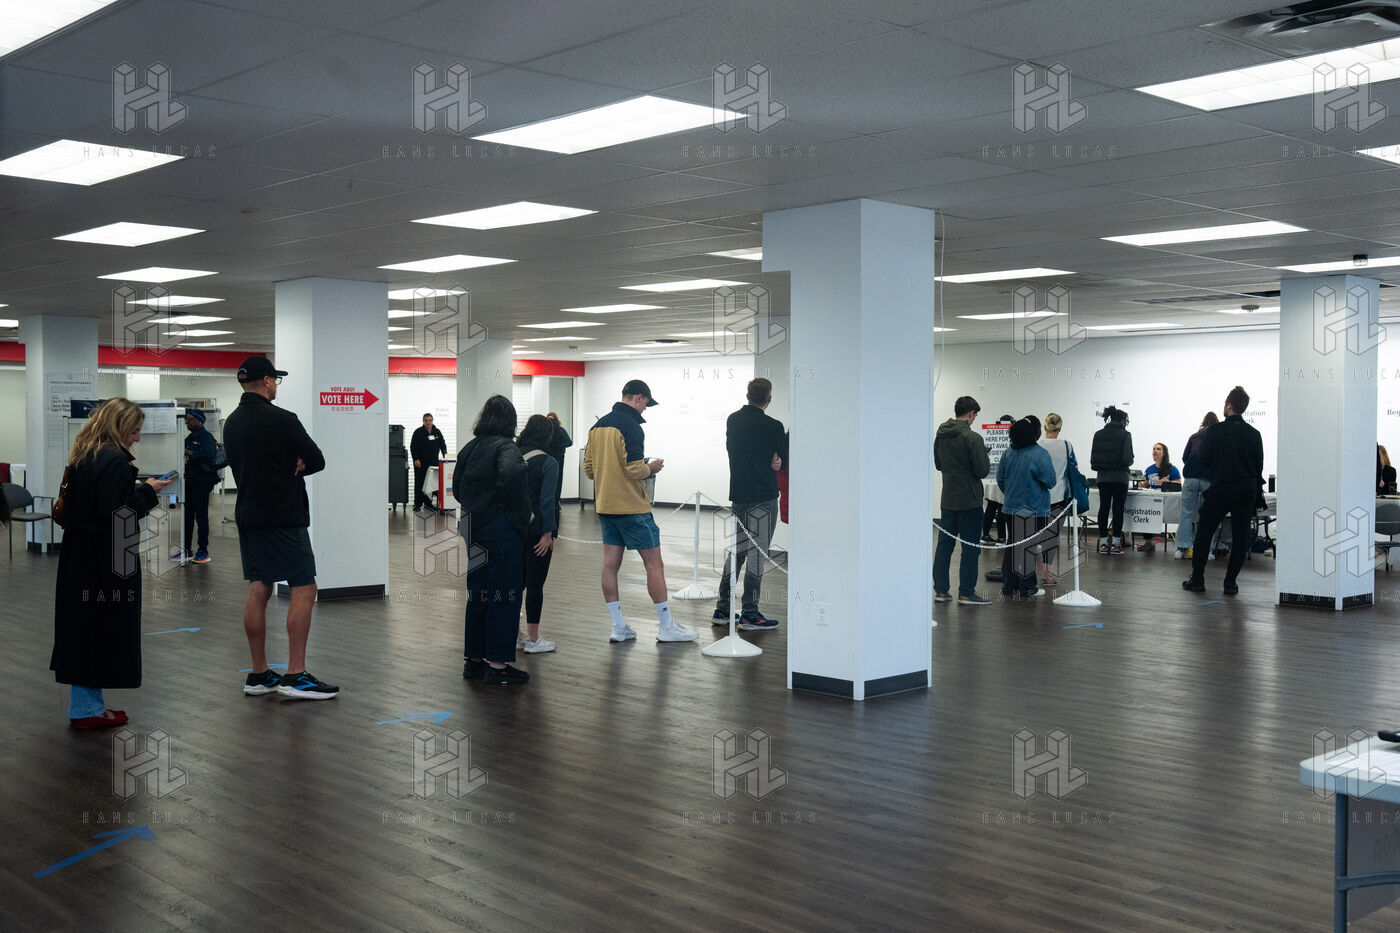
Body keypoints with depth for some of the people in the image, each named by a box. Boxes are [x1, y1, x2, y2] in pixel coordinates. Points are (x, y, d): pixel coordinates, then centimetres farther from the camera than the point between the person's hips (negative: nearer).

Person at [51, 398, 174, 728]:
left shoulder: (82, 457, 11)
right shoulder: (114, 461, -18)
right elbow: (119, 512, -23)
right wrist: (148, 491, -10)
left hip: (79, 558, 9)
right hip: (107, 561, -9)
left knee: (83, 624, 13)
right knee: (106, 627, 0)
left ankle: (85, 705, 21)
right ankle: (87, 708, 6)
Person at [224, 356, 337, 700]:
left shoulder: (232, 423, 11)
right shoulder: (281, 420, -14)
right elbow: (317, 461, -9)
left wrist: (287, 468, 4)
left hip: (248, 514, 8)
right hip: (284, 516, -8)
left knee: (258, 590, 10)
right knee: (304, 589, -4)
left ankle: (258, 674, 13)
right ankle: (296, 675, -7)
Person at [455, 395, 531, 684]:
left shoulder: (470, 447, 10)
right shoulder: (505, 447, -12)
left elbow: (457, 486, 14)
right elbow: (511, 474, -32)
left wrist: (474, 506, 13)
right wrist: (511, 504, -16)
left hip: (475, 528, 8)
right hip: (502, 528, -8)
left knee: (478, 594, 15)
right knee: (504, 595, 0)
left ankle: (473, 659, 22)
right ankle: (497, 664, 3)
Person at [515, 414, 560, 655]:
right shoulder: (548, 463, -11)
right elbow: (547, 500, -15)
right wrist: (548, 533, -12)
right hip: (537, 531, -5)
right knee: (535, 583, 2)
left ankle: (514, 635, 20)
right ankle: (532, 639, 8)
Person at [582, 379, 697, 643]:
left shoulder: (597, 426, 11)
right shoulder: (629, 426, -15)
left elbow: (588, 469, 14)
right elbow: (635, 470, -22)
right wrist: (652, 467, -3)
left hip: (605, 506, 8)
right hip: (632, 508, -8)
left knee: (610, 564, 8)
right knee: (654, 564, 0)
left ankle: (618, 628, 12)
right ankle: (666, 627, 6)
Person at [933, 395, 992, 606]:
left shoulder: (940, 435, 6)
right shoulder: (972, 438, -17)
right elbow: (982, 471, -16)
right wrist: (986, 459, 4)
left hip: (947, 499, 7)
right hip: (969, 501, -7)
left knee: (944, 545, 10)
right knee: (970, 547, 0)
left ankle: (941, 590, 13)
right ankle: (966, 593, 1)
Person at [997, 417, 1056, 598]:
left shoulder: (1008, 453, 1)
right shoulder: (1040, 454, -16)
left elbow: (1000, 478, 8)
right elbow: (1050, 481, -15)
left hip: (1011, 507, 5)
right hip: (1034, 508, -5)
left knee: (1012, 545, 14)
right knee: (1030, 548, 4)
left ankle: (1008, 586, 17)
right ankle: (1027, 588, 9)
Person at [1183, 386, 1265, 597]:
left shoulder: (1215, 431, -8)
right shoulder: (1254, 434, 2)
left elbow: (1204, 461, -3)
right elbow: (1259, 466, 6)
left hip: (1220, 490, -3)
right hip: (1247, 491, 3)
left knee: (1204, 533, 8)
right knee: (1240, 538, 7)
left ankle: (1197, 579, 8)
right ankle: (1230, 583, 5)